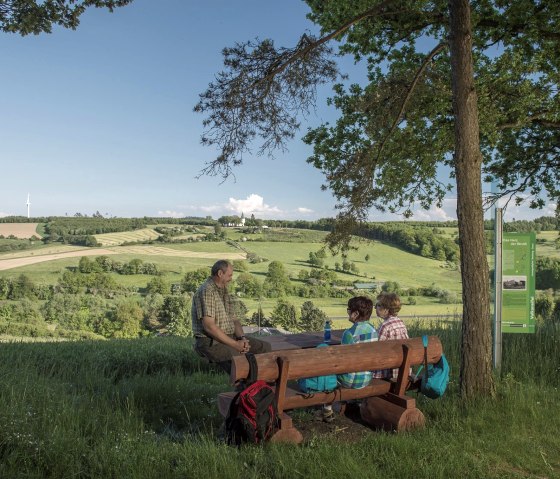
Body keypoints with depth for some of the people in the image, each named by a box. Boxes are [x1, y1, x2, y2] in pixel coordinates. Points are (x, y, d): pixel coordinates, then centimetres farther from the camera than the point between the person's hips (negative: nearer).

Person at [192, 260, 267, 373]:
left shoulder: (224, 291, 14)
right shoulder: (206, 291, -17)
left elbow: (234, 319, 14)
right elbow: (209, 326, -24)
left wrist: (242, 338, -6)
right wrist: (235, 345, -20)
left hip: (229, 337, 10)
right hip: (211, 342, -10)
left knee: (261, 347, 7)